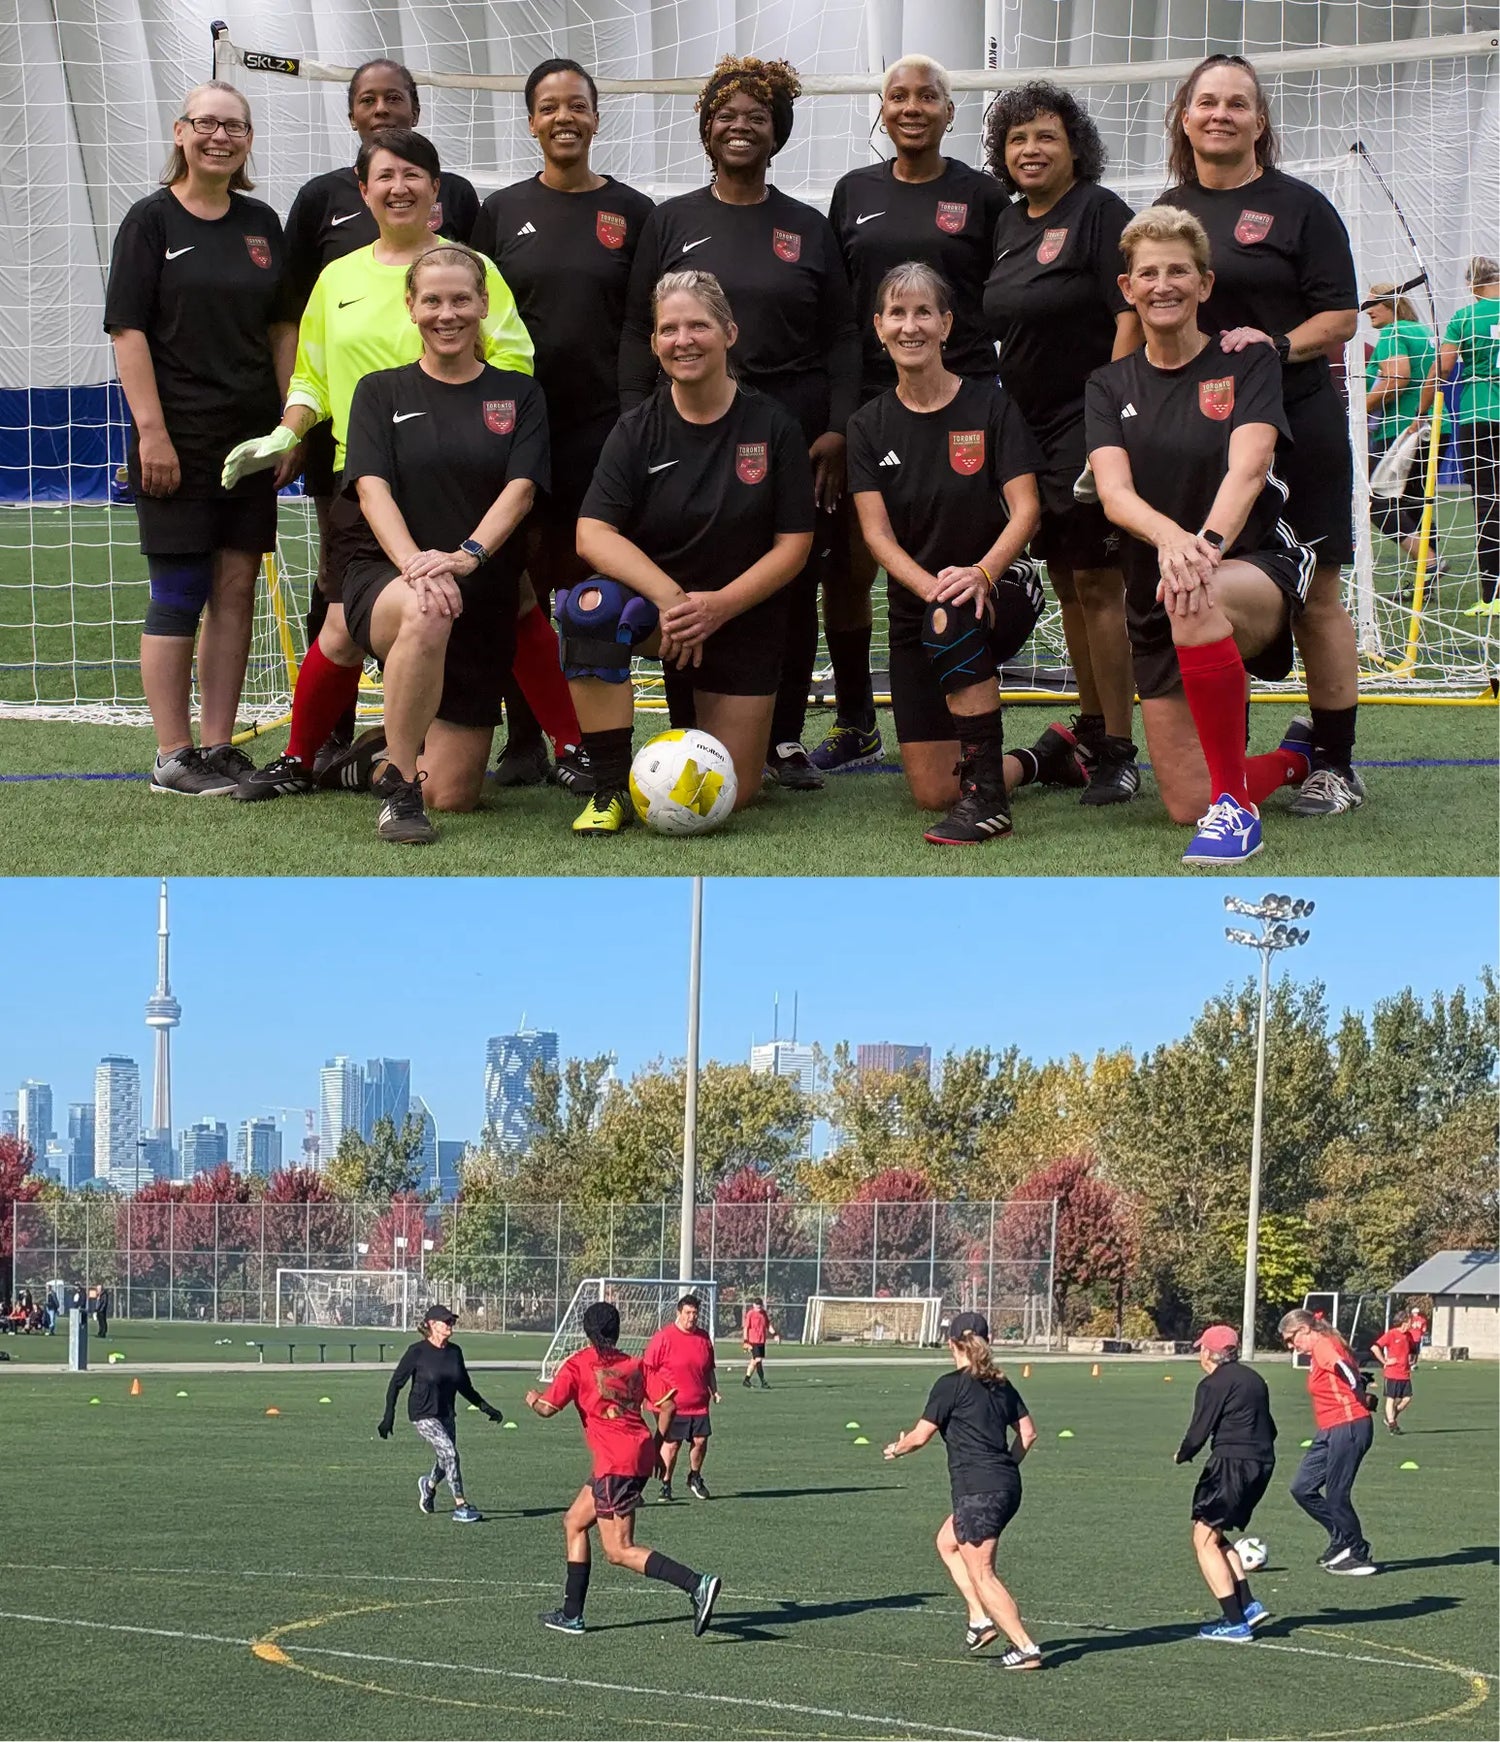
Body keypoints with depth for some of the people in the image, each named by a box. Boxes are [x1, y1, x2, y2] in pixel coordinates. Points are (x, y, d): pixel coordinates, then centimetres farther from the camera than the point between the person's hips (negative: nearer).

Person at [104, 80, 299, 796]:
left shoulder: (260, 224, 11)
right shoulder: (152, 220, -4)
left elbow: (282, 329, 15)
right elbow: (129, 332, -8)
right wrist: (151, 430, -15)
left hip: (251, 438, 5)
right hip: (178, 439, -5)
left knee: (237, 589, 5)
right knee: (178, 594, -3)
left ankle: (218, 745, 12)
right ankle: (173, 756, 3)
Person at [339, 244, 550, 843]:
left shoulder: (518, 395, 9)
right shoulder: (381, 392, 7)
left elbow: (520, 490, -5)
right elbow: (373, 489, -7)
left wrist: (467, 554, -25)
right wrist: (413, 562, -27)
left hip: (483, 595, 2)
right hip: (383, 578, -2)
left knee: (455, 796, -1)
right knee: (425, 613, -42)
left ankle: (395, 745, 36)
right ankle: (397, 787, -28)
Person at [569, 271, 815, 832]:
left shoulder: (773, 427, -5)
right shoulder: (637, 430, -4)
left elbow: (793, 546, -6)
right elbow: (592, 534, -15)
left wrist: (718, 606, -21)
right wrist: (669, 596, -30)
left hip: (743, 617, 0)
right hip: (654, 601, 0)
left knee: (728, 798, -1)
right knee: (589, 607, -36)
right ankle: (611, 790, -25)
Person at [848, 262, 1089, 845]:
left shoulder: (990, 407, -5)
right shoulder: (869, 426, 2)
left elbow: (1024, 511, -11)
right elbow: (878, 535, -6)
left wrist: (981, 573, -31)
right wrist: (932, 587, -25)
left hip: (1002, 588, -3)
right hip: (915, 608, 3)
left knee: (954, 621, -41)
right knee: (933, 793, -6)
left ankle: (988, 797, -30)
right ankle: (1044, 757, 26)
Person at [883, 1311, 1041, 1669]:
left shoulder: (951, 1385, -8)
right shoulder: (1001, 1384, 12)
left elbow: (920, 1436, -4)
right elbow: (1028, 1432, 13)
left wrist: (896, 1449, 16)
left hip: (977, 1490, -8)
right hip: (1007, 1486, 8)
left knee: (982, 1575, -1)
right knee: (947, 1542, 26)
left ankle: (1026, 1647, -6)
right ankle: (981, 1620, 18)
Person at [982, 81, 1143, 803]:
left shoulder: (1099, 212, -8)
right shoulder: (1006, 224, 14)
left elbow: (1132, 317, -14)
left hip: (1088, 425, -8)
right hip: (1026, 427, 8)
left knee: (1096, 583, -9)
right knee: (1065, 583, 12)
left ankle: (1119, 755, -6)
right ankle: (1089, 734, 21)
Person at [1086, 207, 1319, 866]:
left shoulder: (1248, 362, -2)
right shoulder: (1109, 385, 6)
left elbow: (1247, 470, -19)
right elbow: (1114, 492, -11)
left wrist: (1207, 544, -40)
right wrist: (1169, 538, -35)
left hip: (1261, 573, -4)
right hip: (1153, 603, 4)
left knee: (1196, 604, -42)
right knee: (1186, 808, -3)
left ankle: (1235, 803, -32)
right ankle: (1296, 756, 31)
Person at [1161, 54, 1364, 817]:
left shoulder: (1297, 205, -1)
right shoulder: (1165, 211, 13)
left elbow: (1341, 316, -4)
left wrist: (1277, 345, -20)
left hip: (1295, 429, -4)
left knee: (1315, 597, -2)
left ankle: (1335, 764, 4)